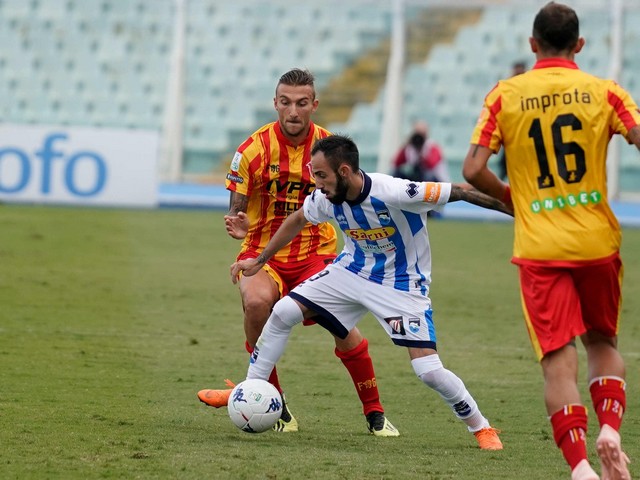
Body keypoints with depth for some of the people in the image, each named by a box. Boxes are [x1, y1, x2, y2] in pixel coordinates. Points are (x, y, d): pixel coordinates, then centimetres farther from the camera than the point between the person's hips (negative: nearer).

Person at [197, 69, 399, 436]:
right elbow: (237, 210, -3)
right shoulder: (254, 150, -9)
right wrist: (238, 226, -25)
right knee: (256, 301, -32)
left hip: (316, 254, 1)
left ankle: (375, 412, 3)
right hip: (263, 253, -1)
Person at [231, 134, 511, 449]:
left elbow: (459, 192, -27)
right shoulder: (326, 199, -15)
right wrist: (259, 261, 12)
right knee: (283, 312, -5)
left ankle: (481, 428, 7)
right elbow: (297, 220, 8)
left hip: (402, 286, -5)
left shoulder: (394, 193, -33)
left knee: (428, 370, -16)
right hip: (352, 271, 5)